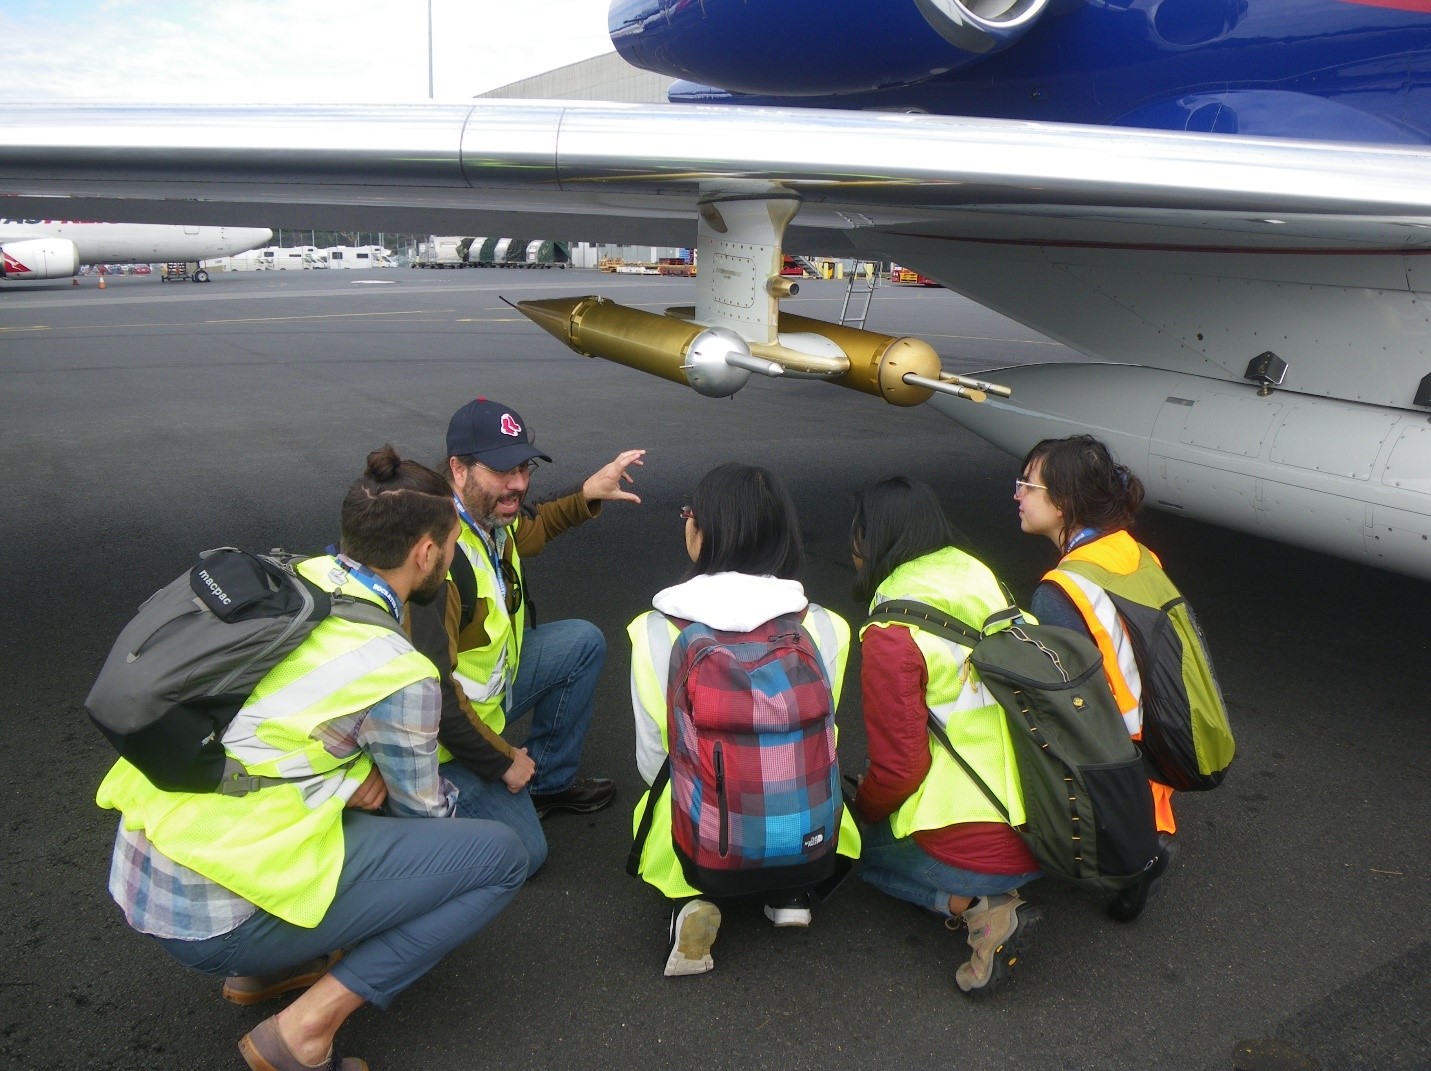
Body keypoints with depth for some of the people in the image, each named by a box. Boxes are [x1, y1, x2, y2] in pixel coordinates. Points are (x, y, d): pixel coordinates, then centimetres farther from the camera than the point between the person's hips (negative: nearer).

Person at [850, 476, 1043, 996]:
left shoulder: (892, 636, -17)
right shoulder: (987, 587, 5)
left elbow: (898, 768, -15)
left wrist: (864, 809, 9)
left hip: (976, 848, -8)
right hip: (1044, 831, 8)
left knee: (850, 837, 20)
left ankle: (976, 907, -2)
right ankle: (991, 898, 6)